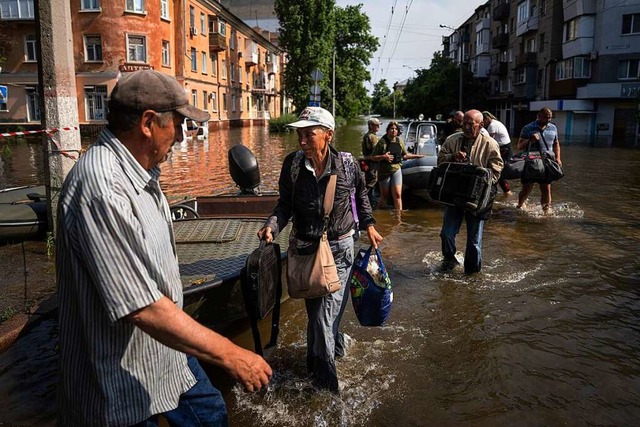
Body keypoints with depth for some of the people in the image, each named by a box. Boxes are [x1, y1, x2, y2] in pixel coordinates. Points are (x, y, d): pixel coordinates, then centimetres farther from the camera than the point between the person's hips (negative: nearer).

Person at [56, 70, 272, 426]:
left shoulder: (141, 172, 3)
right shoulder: (101, 186, -29)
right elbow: (142, 308, -32)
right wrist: (230, 354, -26)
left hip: (166, 354, 9)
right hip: (124, 383, -9)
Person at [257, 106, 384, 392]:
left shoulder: (347, 163, -10)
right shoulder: (293, 164, -7)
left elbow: (360, 193, 11)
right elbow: (285, 204, 0)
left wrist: (368, 225, 8)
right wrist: (272, 226, -17)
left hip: (339, 247, -2)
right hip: (305, 247, 2)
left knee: (326, 311, -3)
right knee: (315, 308, 11)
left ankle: (323, 371, 20)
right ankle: (335, 343, 38)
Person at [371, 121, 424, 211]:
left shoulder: (399, 141, 5)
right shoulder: (382, 142, -10)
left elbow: (405, 155, 17)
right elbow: (373, 157, -9)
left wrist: (417, 156, 11)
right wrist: (383, 157, -24)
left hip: (396, 170, 3)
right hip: (384, 171, -3)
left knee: (397, 194, -7)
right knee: (384, 195, 8)